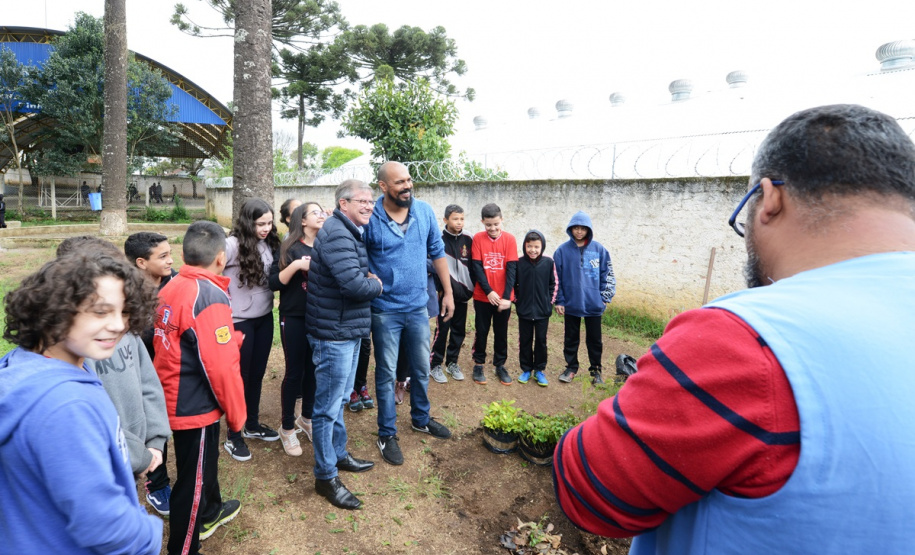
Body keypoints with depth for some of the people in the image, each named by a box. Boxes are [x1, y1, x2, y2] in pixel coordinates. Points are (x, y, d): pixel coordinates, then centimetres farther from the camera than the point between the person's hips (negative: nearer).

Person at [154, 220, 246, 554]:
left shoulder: (172, 288, 0)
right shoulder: (211, 297, -26)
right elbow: (221, 367, -25)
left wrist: (231, 338, 18)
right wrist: (236, 413, -11)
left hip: (175, 398, 9)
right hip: (196, 406, -9)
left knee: (203, 462, 29)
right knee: (192, 480, 10)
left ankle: (210, 513, 52)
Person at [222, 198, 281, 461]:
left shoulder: (269, 242, 0)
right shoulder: (233, 244, -18)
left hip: (265, 318, 6)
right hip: (240, 321, -6)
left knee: (257, 373, 18)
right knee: (240, 377, 6)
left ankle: (252, 425, 37)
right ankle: (233, 436, 24)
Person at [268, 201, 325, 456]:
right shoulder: (289, 248, -5)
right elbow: (274, 283, -10)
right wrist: (296, 266, -21)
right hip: (295, 318, -4)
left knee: (314, 369, 13)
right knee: (295, 372, 3)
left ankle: (306, 417, 34)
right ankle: (287, 428, 20)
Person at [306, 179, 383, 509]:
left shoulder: (349, 232, 14)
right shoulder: (337, 234, -20)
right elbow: (354, 285, -28)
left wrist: (370, 281, -1)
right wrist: (376, 285, -10)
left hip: (347, 330, 10)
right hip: (334, 333, -10)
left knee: (340, 398, 22)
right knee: (328, 405, 2)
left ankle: (338, 454, 38)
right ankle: (325, 477, 15)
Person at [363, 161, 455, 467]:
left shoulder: (425, 211, -2)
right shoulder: (370, 218, -14)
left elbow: (437, 252, 6)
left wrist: (448, 292, 6)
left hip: (418, 306, 4)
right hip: (385, 309, -4)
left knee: (422, 368, 18)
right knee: (387, 373, 8)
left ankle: (421, 419, 41)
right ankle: (387, 434, 25)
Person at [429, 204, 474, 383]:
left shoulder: (468, 240, 4)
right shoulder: (439, 240, -7)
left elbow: (472, 265, 9)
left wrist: (471, 287, 3)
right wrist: (441, 289, -13)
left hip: (463, 293, 4)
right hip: (446, 293, -4)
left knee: (459, 330, 10)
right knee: (442, 329, 0)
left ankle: (452, 363, 24)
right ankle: (435, 365, 13)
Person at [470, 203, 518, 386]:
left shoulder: (509, 239, -4)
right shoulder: (478, 238, -5)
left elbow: (512, 268, -8)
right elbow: (477, 267, -8)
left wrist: (506, 296, -14)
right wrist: (489, 291, -16)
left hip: (503, 297, 1)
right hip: (482, 296, -1)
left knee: (501, 333, 11)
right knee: (481, 331, 9)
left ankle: (500, 365, 25)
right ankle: (478, 364, 24)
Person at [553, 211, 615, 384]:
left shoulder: (599, 249, -2)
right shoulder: (562, 250, -4)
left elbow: (607, 274, 3)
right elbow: (556, 278, -1)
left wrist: (605, 297, -2)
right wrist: (559, 301, -3)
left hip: (594, 304, 0)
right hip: (571, 304, 0)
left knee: (595, 339, 11)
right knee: (571, 338, 13)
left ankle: (596, 370, 26)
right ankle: (571, 368, 29)